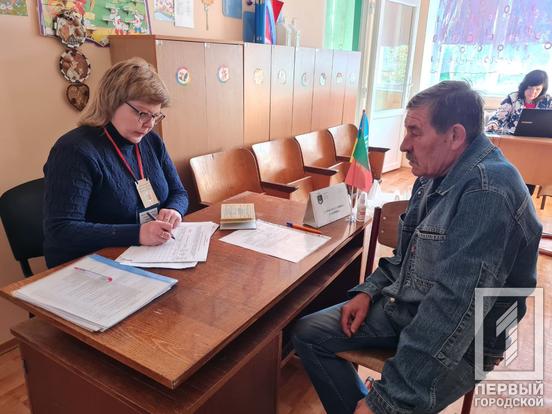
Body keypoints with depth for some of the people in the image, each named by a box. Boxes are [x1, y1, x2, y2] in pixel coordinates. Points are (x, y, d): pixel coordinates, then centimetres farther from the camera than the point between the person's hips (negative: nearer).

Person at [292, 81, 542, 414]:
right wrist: (368, 291, 1)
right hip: (403, 307, 8)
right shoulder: (434, 175, 4)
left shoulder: (487, 191, -26)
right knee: (306, 334, 3)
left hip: (455, 345, -8)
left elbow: (454, 308, -32)